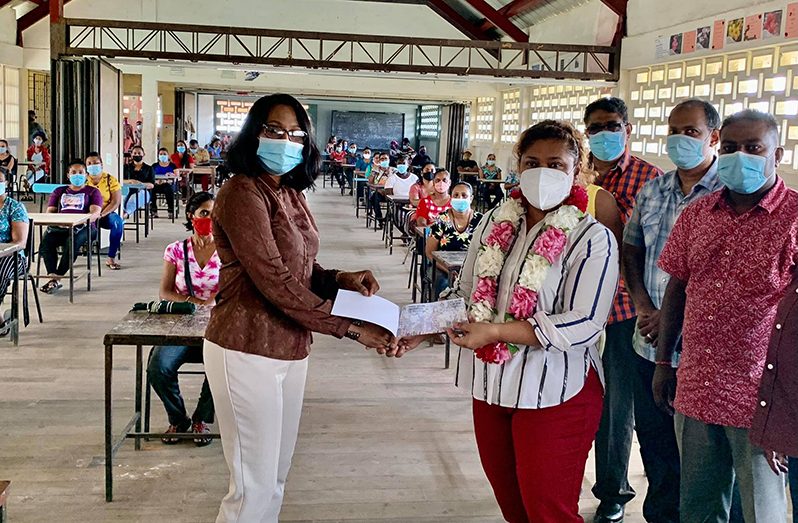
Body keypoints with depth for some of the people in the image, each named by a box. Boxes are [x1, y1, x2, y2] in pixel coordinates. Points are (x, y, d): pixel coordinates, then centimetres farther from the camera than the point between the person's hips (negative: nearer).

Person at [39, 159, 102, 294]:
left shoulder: (92, 192, 21)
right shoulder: (59, 191, 32)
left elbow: (95, 213, 3)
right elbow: (50, 211, 21)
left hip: (82, 227, -3)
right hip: (58, 226, 3)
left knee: (72, 243, -39)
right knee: (46, 240, -33)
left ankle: (57, 278, -34)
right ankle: (52, 277, -38)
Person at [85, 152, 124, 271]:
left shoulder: (110, 180, -1)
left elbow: (116, 201, -8)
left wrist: (101, 214, -21)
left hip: (106, 214, -1)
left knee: (118, 222, -33)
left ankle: (111, 258, -24)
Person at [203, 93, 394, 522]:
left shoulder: (291, 195, 10)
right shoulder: (242, 193, -16)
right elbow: (274, 282, -22)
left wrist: (341, 280, -9)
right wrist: (349, 328, -22)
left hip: (290, 350, 9)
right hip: (248, 352, -8)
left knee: (275, 478, 19)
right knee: (254, 487, 0)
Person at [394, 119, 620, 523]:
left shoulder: (593, 239, -12)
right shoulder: (494, 223, 3)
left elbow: (584, 325, -19)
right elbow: (466, 294, 10)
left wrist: (495, 331, -24)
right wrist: (418, 331, -6)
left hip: (555, 393, -5)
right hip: (491, 384, 5)